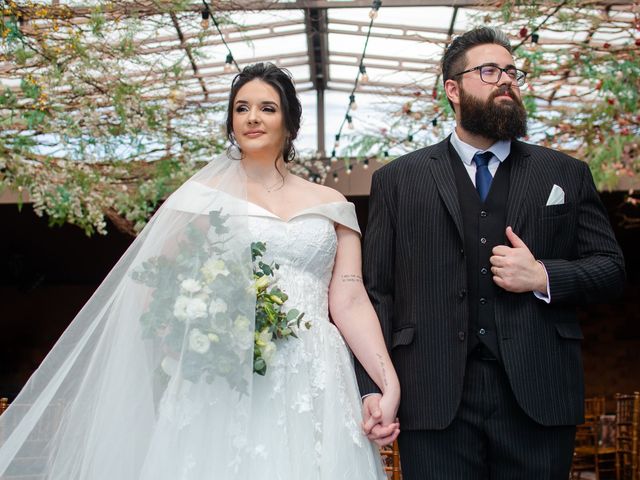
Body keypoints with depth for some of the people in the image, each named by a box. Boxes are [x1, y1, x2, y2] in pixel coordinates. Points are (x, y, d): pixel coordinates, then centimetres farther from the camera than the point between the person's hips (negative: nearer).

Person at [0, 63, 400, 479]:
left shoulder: (330, 205, 11)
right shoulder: (207, 196, 7)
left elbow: (350, 301, 3)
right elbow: (160, 286, 4)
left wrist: (390, 386, -8)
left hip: (314, 392, 2)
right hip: (225, 391, -2)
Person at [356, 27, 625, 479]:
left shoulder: (567, 174, 11)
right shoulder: (397, 180, 7)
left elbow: (611, 268, 11)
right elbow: (376, 290, 2)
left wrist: (544, 277, -9)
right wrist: (371, 388, -6)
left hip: (538, 396, 2)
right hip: (435, 402, -1)